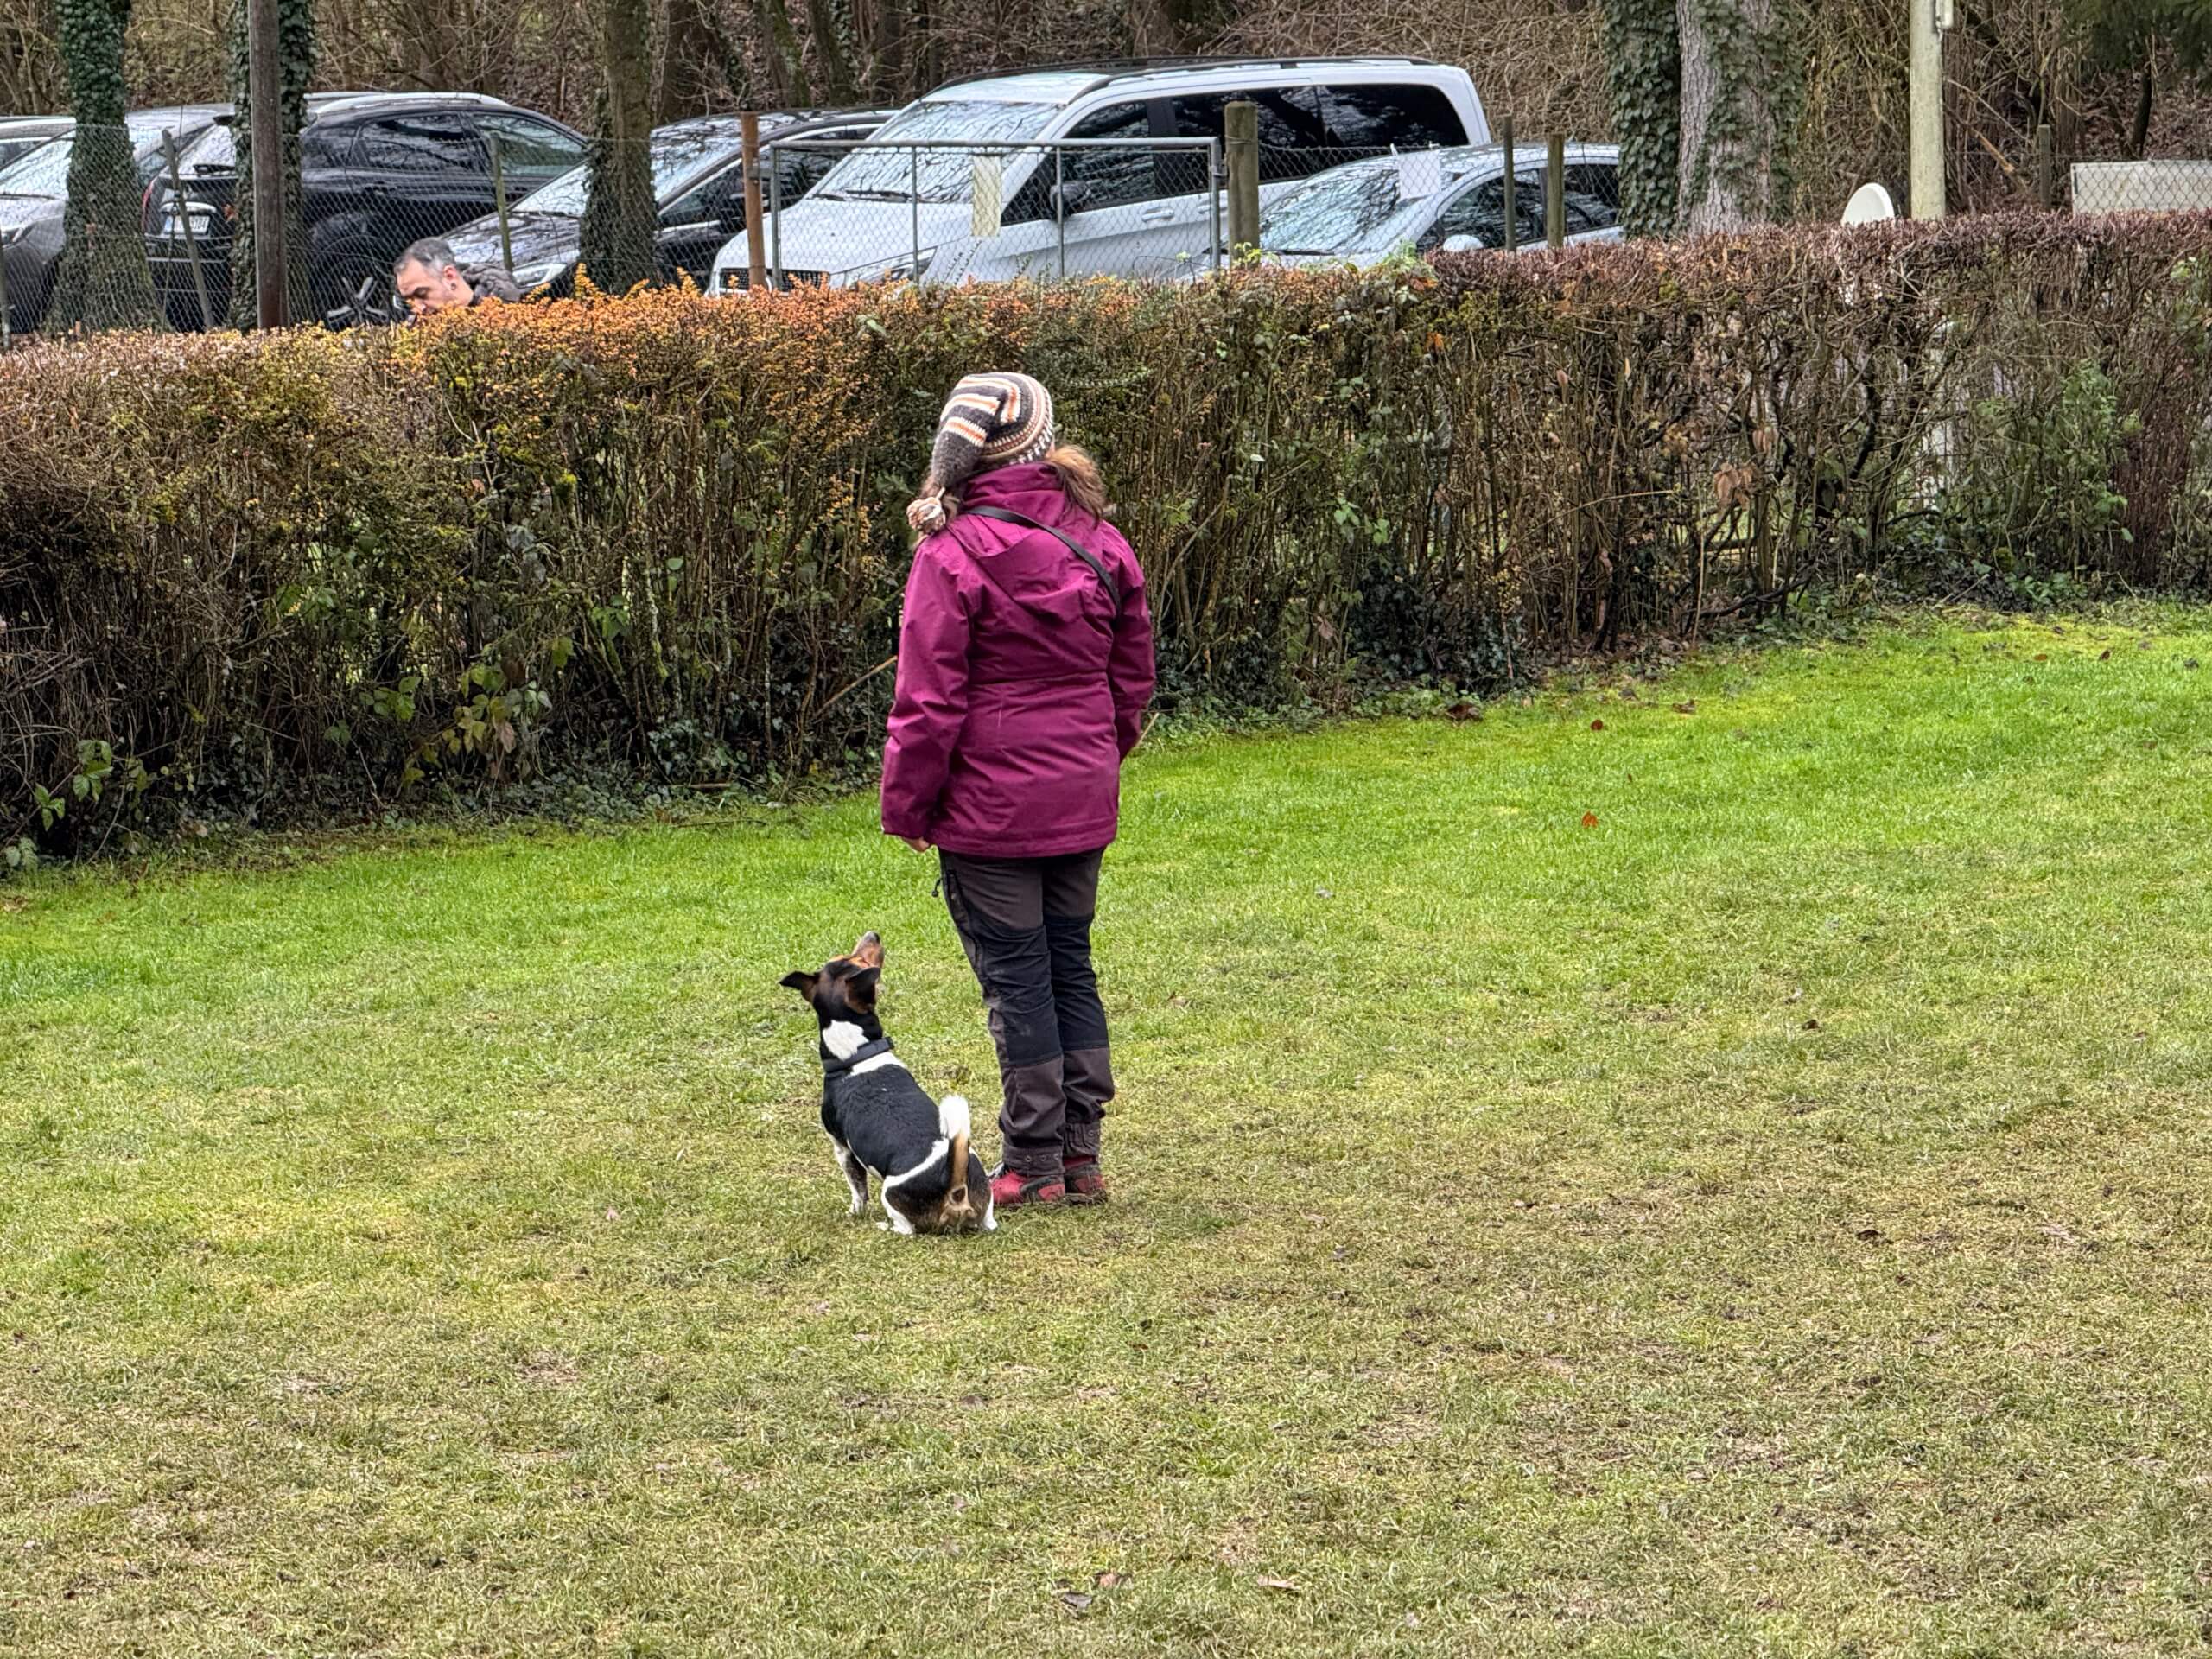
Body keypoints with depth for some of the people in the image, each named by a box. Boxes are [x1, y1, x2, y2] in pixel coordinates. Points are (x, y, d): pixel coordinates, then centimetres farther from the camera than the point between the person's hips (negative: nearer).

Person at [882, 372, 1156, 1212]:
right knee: (1070, 963, 14)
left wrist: (906, 802, -4)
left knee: (1015, 975, 1)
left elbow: (929, 699, -14)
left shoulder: (955, 553, -15)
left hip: (990, 806, -6)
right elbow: (1132, 676, 13)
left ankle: (1033, 1162, 6)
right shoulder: (1099, 543, 5)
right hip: (1082, 800, 6)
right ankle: (1080, 1156, 17)